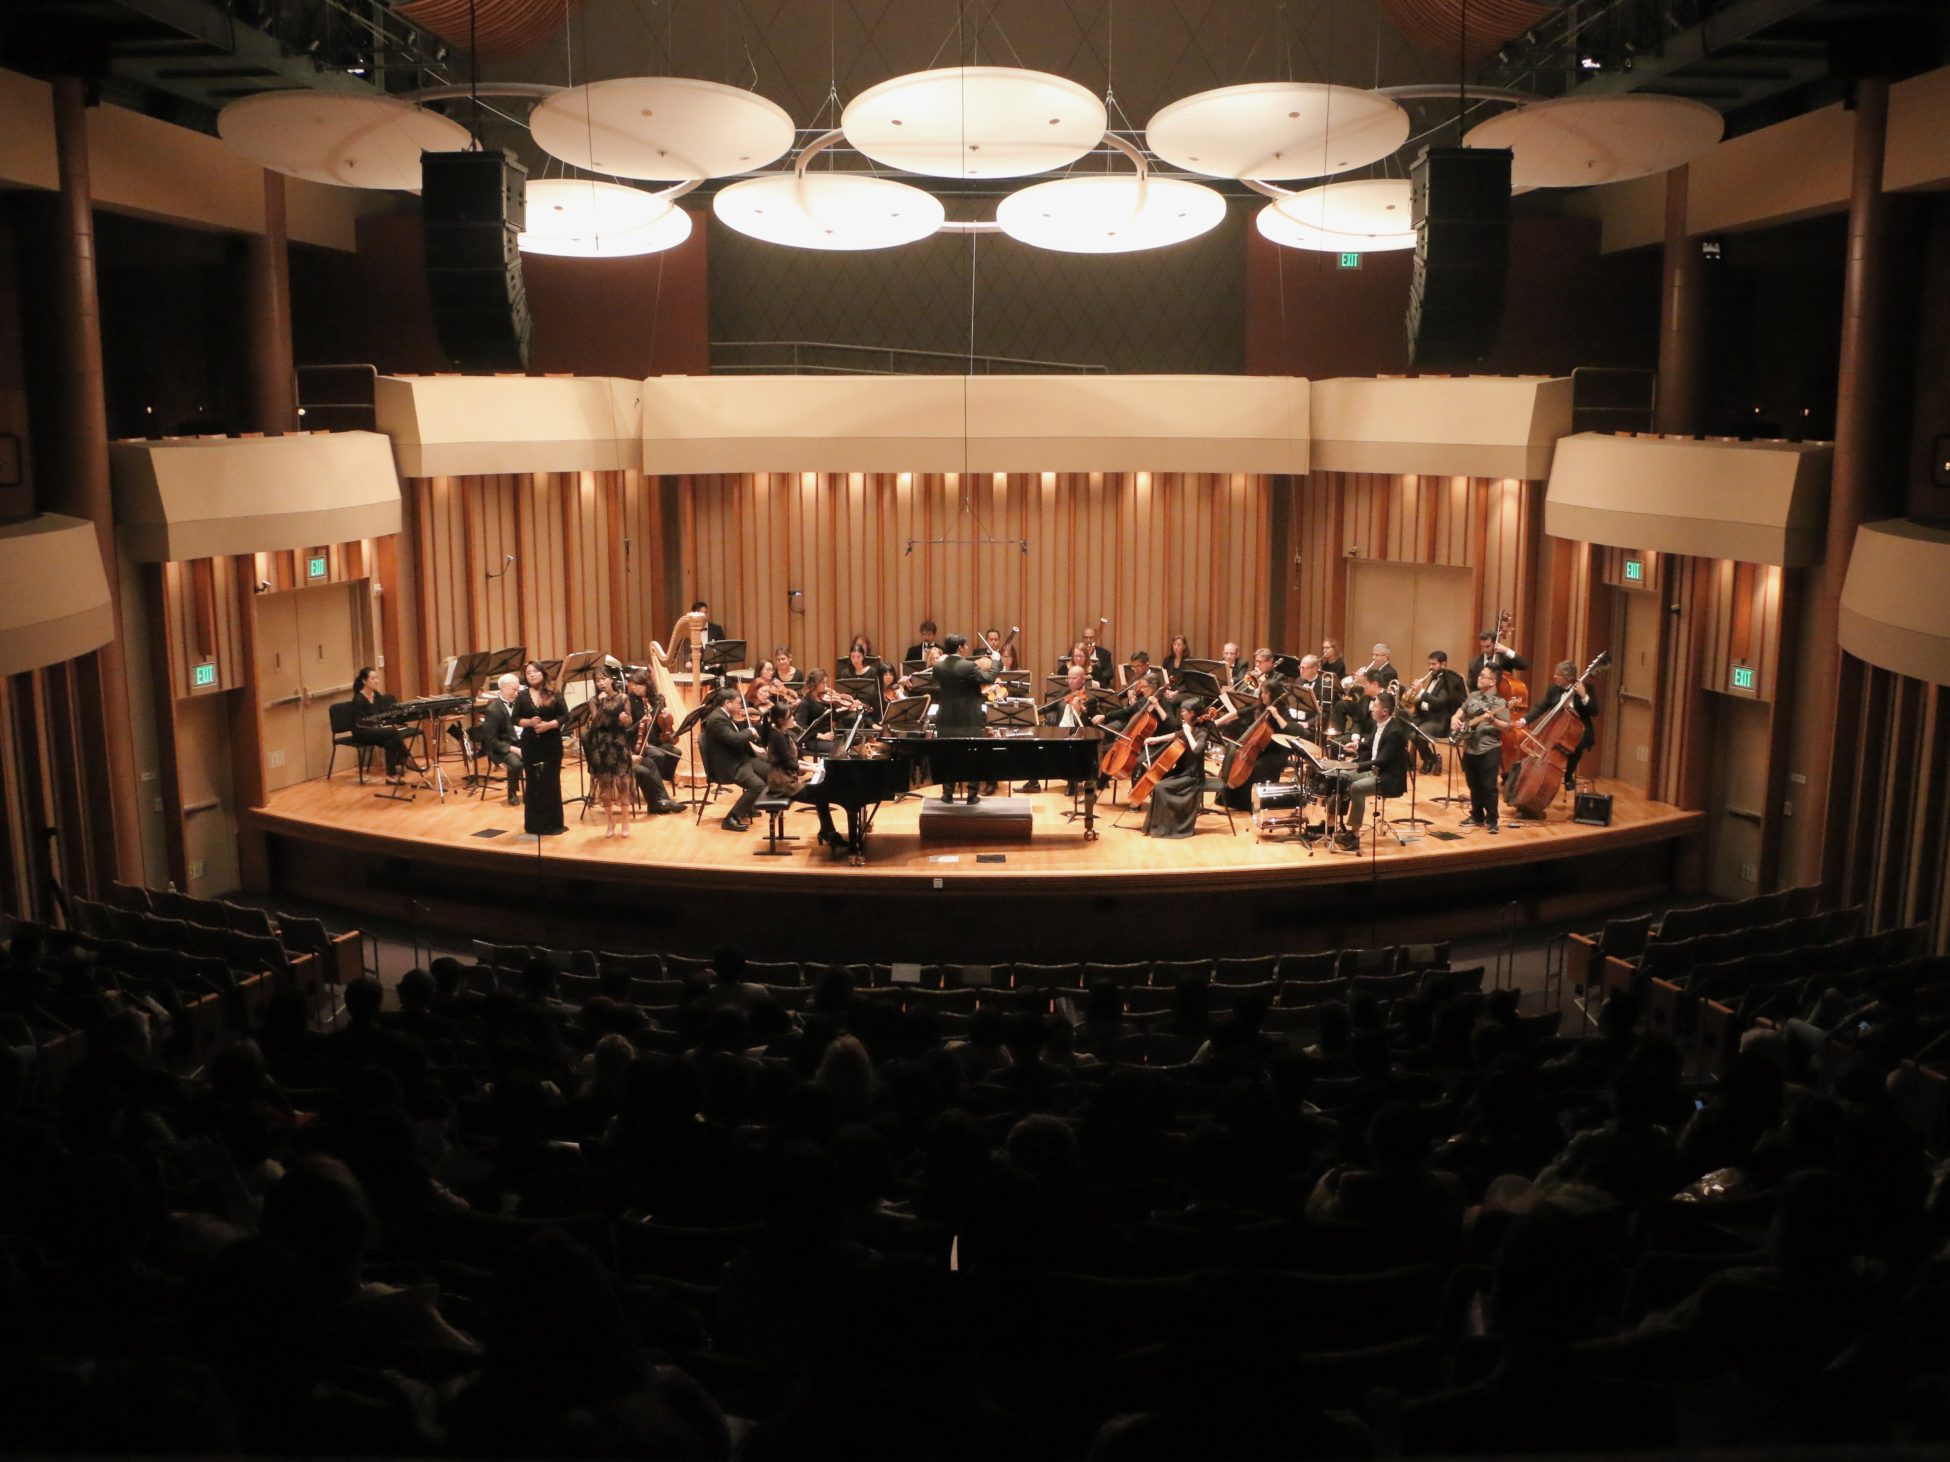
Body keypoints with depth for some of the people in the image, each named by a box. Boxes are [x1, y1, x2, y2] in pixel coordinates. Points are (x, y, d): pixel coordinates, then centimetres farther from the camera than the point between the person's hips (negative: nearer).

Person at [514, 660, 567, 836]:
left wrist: (549, 724, -18)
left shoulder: (554, 694, 0)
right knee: (533, 782, 4)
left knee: (551, 781, 2)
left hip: (552, 743, -1)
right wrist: (529, 722, -16)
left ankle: (553, 822, 9)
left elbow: (564, 716, -3)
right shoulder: (522, 696, 4)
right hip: (530, 744, 1)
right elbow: (515, 719, 3)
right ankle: (534, 824, 10)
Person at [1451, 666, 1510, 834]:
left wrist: (1493, 721, -29)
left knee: (1489, 787, -5)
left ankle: (1492, 820, 5)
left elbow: (1507, 727, -12)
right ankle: (1477, 816, 27)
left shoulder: (1499, 702, -10)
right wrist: (1455, 718, 5)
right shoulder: (1473, 696, 10)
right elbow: (1462, 709, 25)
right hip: (1469, 749, 7)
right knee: (1474, 786, 15)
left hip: (1489, 750, -7)